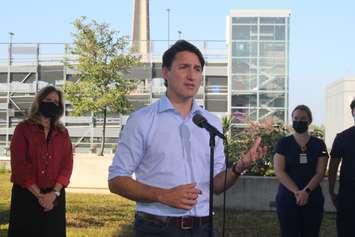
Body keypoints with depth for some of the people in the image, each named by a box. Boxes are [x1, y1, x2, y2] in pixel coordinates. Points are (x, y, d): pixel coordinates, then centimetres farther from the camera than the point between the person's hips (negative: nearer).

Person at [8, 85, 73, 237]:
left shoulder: (62, 133, 10)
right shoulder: (23, 129, -1)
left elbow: (67, 164, 2)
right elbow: (19, 164, -9)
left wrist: (54, 193, -13)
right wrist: (39, 195, -14)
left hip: (54, 197, 3)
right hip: (26, 195, -3)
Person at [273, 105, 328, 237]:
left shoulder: (319, 144, 6)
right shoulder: (283, 143, 2)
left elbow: (320, 173, -1)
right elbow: (279, 171, -6)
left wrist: (306, 191, -17)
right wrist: (296, 191, -16)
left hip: (313, 200, 1)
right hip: (287, 200, -1)